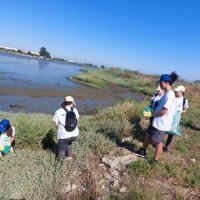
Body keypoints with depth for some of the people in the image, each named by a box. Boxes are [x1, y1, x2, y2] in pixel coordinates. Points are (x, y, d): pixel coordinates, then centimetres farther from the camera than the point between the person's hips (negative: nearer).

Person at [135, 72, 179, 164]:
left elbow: (163, 112, -25)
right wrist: (153, 110, 5)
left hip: (161, 124, -10)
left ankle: (155, 161, 26)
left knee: (158, 142, 7)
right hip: (157, 121, 10)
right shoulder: (166, 93, 7)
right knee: (148, 134, 22)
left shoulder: (170, 95, -24)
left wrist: (154, 114, -10)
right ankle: (143, 152, 41)